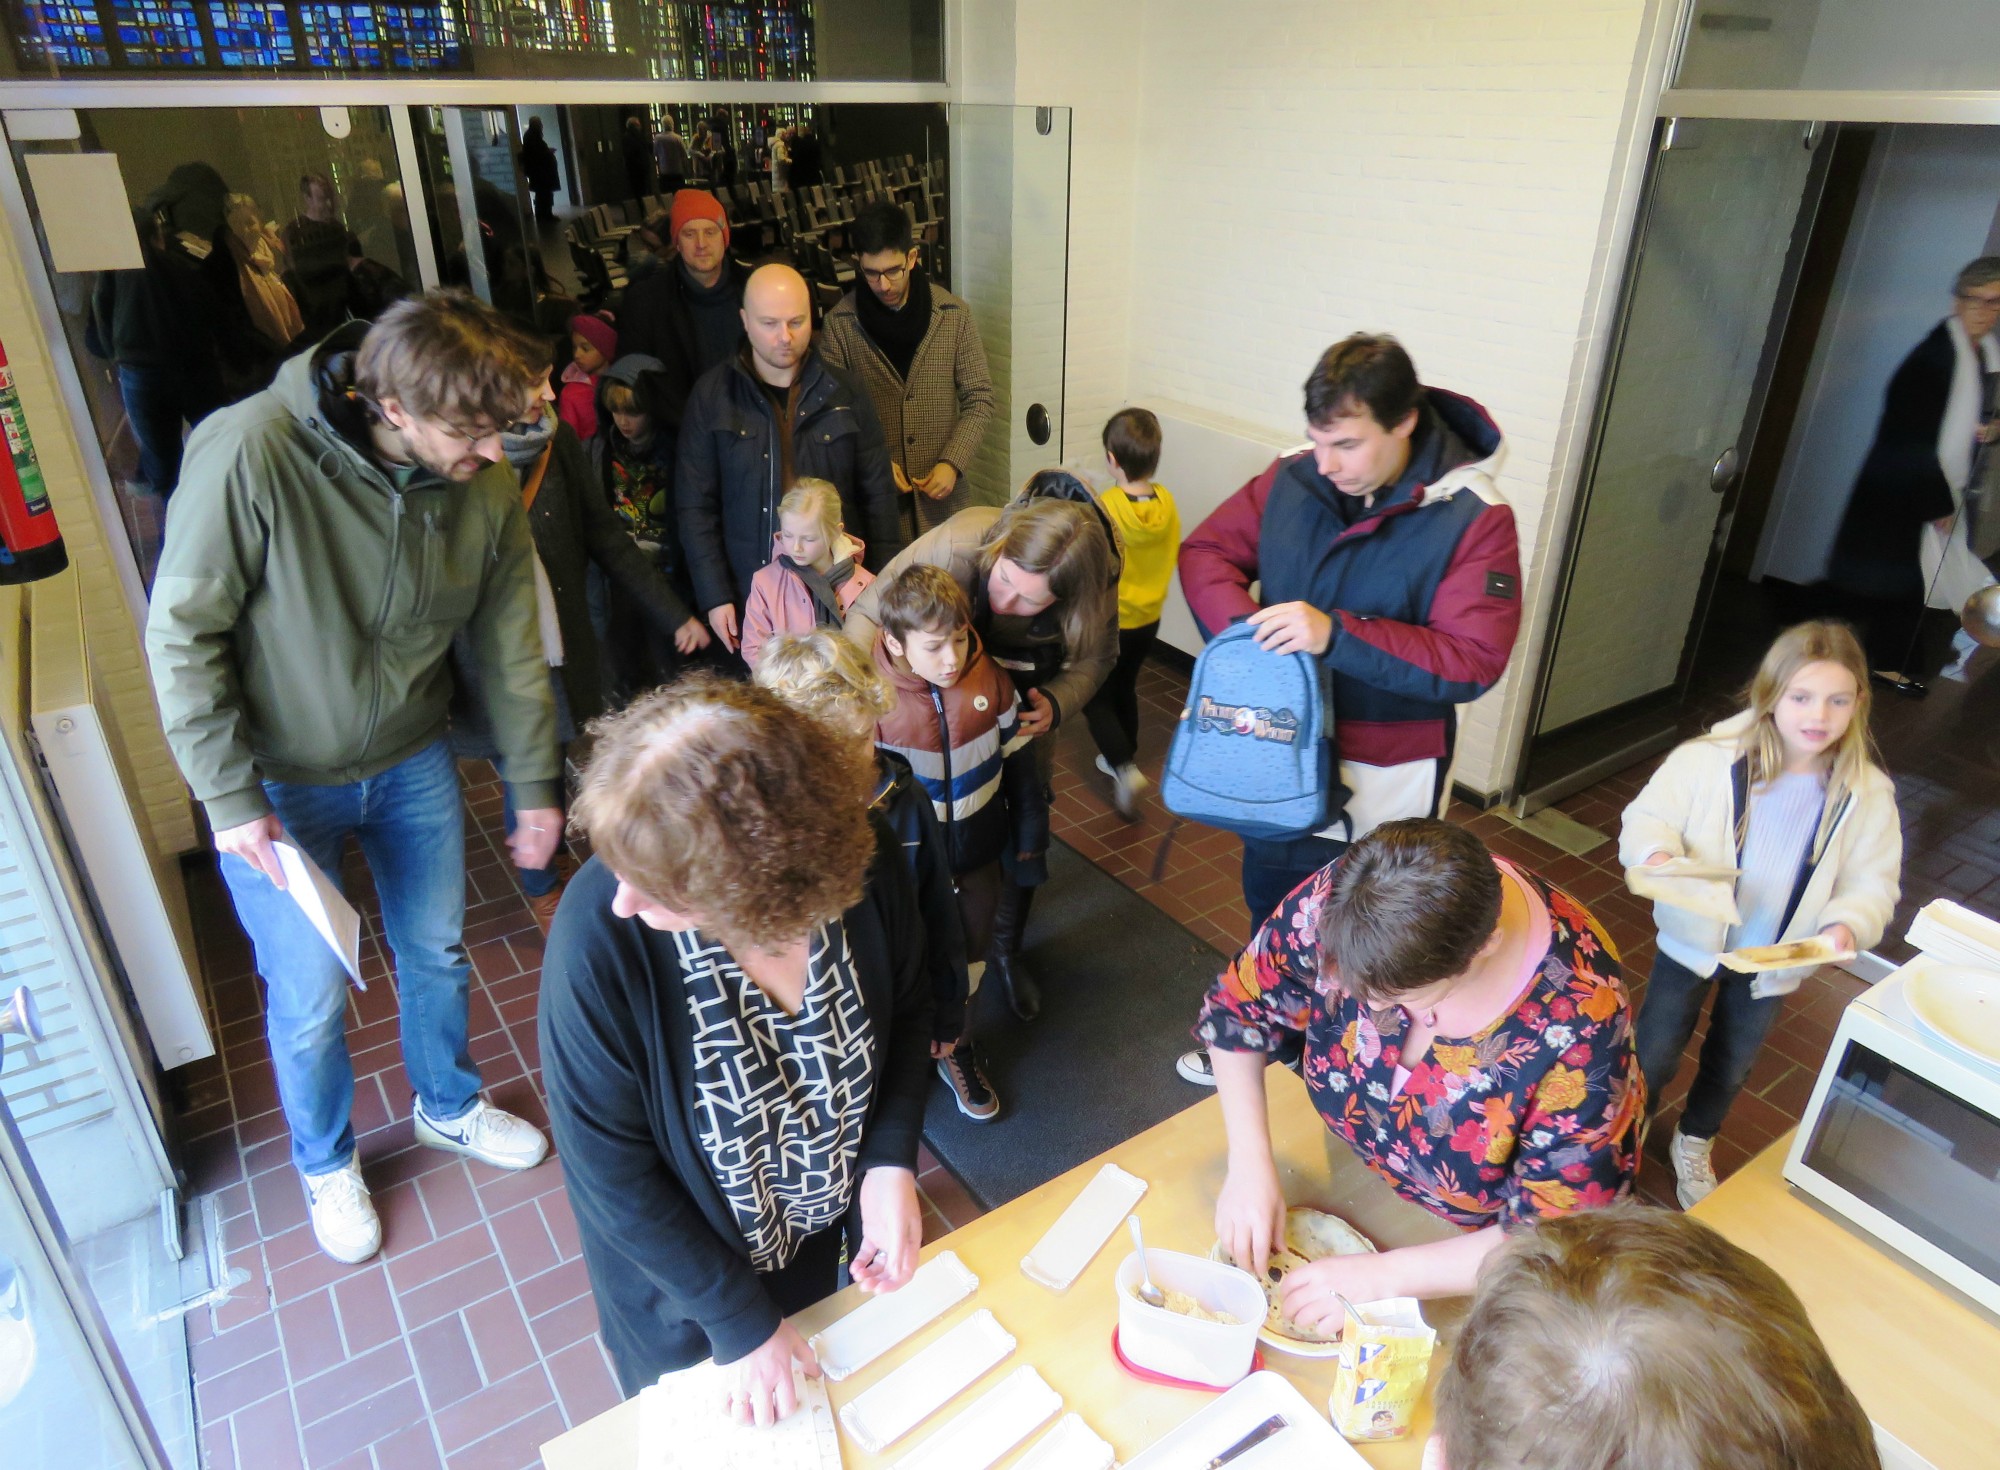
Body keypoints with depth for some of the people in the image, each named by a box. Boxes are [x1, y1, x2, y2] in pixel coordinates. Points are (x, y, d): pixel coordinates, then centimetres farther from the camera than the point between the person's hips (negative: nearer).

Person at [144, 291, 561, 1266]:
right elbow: (182, 634, -19)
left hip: (411, 764, 4)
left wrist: (536, 787, 3)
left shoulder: (487, 483, -15)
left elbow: (510, 649, -4)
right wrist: (229, 798, -18)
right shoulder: (249, 453, -29)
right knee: (309, 999, 8)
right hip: (277, 781, -3)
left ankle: (448, 1105, 47)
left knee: (436, 953, 19)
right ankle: (326, 1163, 38)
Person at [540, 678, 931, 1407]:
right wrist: (741, 1322, -15)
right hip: (683, 1270, -2)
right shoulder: (597, 932, -37)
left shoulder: (860, 857, -29)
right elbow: (609, 1169, -23)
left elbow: (907, 1005, -7)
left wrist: (892, 1163, -19)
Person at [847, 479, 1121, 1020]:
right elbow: (869, 613, -33)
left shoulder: (1095, 585, -31)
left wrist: (1056, 703, -31)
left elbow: (1093, 659, -11)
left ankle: (1006, 948, 36)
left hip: (1024, 700, 2)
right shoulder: (958, 543, -41)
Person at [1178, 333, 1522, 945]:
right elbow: (1204, 551, 0)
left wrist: (1338, 635, -34)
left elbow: (1473, 661, -23)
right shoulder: (1292, 479, -6)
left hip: (1385, 786, -4)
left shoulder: (1473, 519, -18)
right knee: (1268, 918, 26)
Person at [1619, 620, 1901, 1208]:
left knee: (1731, 1066, 24)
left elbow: (1873, 881, -6)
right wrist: (1658, 853, -36)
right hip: (1693, 941, -3)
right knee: (1655, 1055, 12)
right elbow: (1649, 816, -14)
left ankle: (1694, 1145, 51)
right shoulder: (1710, 760, -22)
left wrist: (1848, 923, -26)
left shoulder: (1867, 795, -12)